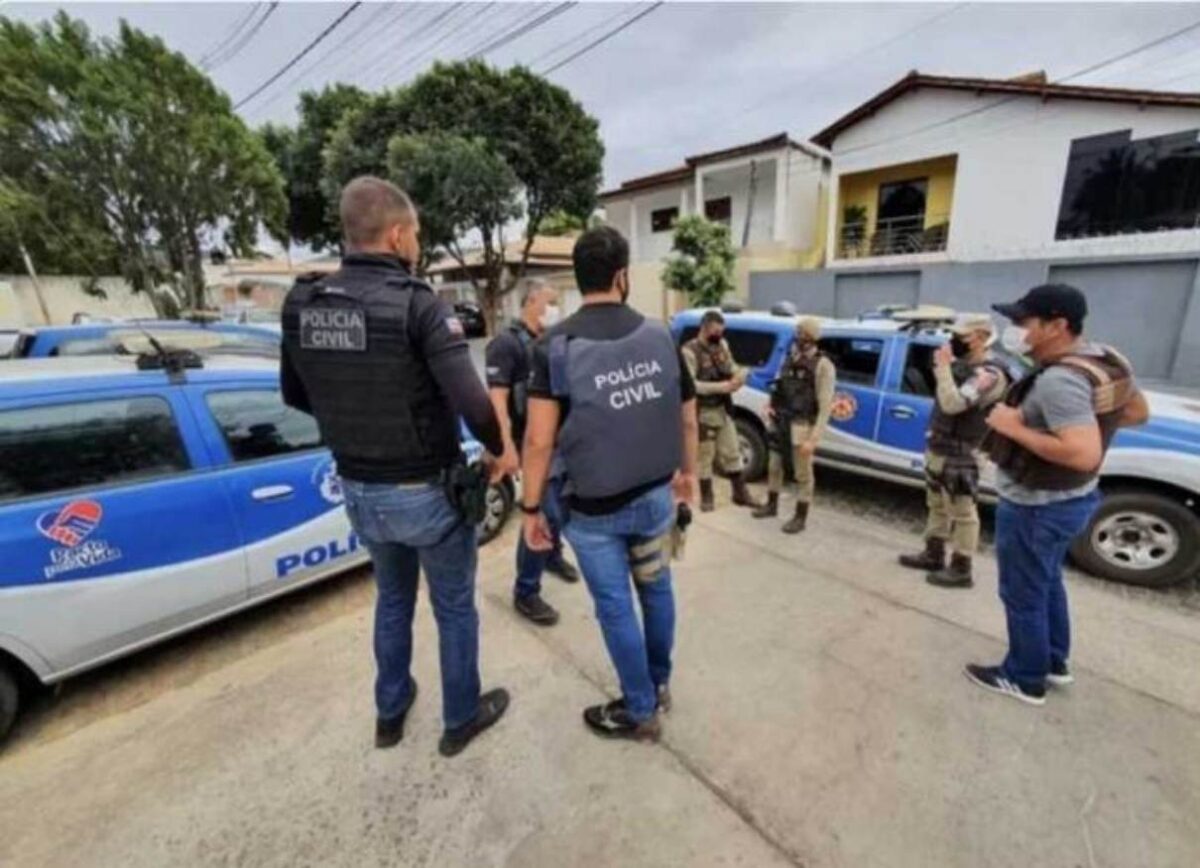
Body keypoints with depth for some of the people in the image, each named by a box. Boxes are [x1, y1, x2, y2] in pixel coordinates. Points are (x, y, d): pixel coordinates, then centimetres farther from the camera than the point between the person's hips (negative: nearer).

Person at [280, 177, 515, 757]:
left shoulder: (302, 306, -2)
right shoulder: (418, 305, -21)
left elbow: (296, 396, 10)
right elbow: (471, 402, -28)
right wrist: (498, 450, -9)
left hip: (359, 491, 6)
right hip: (427, 491, -6)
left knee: (392, 599, 29)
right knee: (455, 607, 17)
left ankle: (390, 713, 48)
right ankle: (461, 719, 39)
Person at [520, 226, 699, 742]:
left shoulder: (556, 345, -14)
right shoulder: (660, 338, -2)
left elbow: (540, 441, -17)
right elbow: (688, 417, 5)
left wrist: (531, 509, -6)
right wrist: (688, 471, 21)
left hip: (594, 508, -4)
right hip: (657, 496, 4)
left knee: (615, 607, 13)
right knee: (656, 587, 24)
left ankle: (640, 712, 34)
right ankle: (660, 684, 45)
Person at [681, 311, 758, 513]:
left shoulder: (722, 345, 6)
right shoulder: (690, 351, -18)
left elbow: (732, 367, 16)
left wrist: (739, 375, -8)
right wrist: (718, 386, -27)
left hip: (723, 409, 7)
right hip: (703, 413, -7)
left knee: (732, 453, 15)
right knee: (705, 457, 6)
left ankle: (740, 493, 28)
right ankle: (706, 498, 22)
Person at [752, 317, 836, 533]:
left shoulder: (822, 365, -13)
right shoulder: (791, 358, 9)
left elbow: (825, 407, -17)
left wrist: (814, 439, -22)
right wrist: (771, 406, -1)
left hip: (801, 426, -7)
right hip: (780, 422, 7)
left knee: (803, 474, 5)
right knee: (774, 466, 18)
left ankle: (800, 517, 20)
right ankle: (772, 505, 37)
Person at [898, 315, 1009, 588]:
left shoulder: (989, 374, -19)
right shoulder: (963, 366, 11)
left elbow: (953, 404, -30)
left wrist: (944, 366, -25)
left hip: (958, 456, -10)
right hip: (937, 449, 10)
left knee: (962, 513, 1)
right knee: (937, 506, 19)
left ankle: (961, 570, 11)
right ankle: (933, 555, 32)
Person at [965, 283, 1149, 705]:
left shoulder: (1058, 380, -30)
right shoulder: (1107, 360, 2)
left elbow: (1084, 455, -35)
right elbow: (1138, 413, 17)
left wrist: (1016, 428, -27)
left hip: (1035, 506, -10)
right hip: (1071, 497, 10)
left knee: (1023, 594, 10)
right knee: (1047, 582, 27)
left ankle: (1024, 678, 29)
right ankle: (1055, 662, 44)